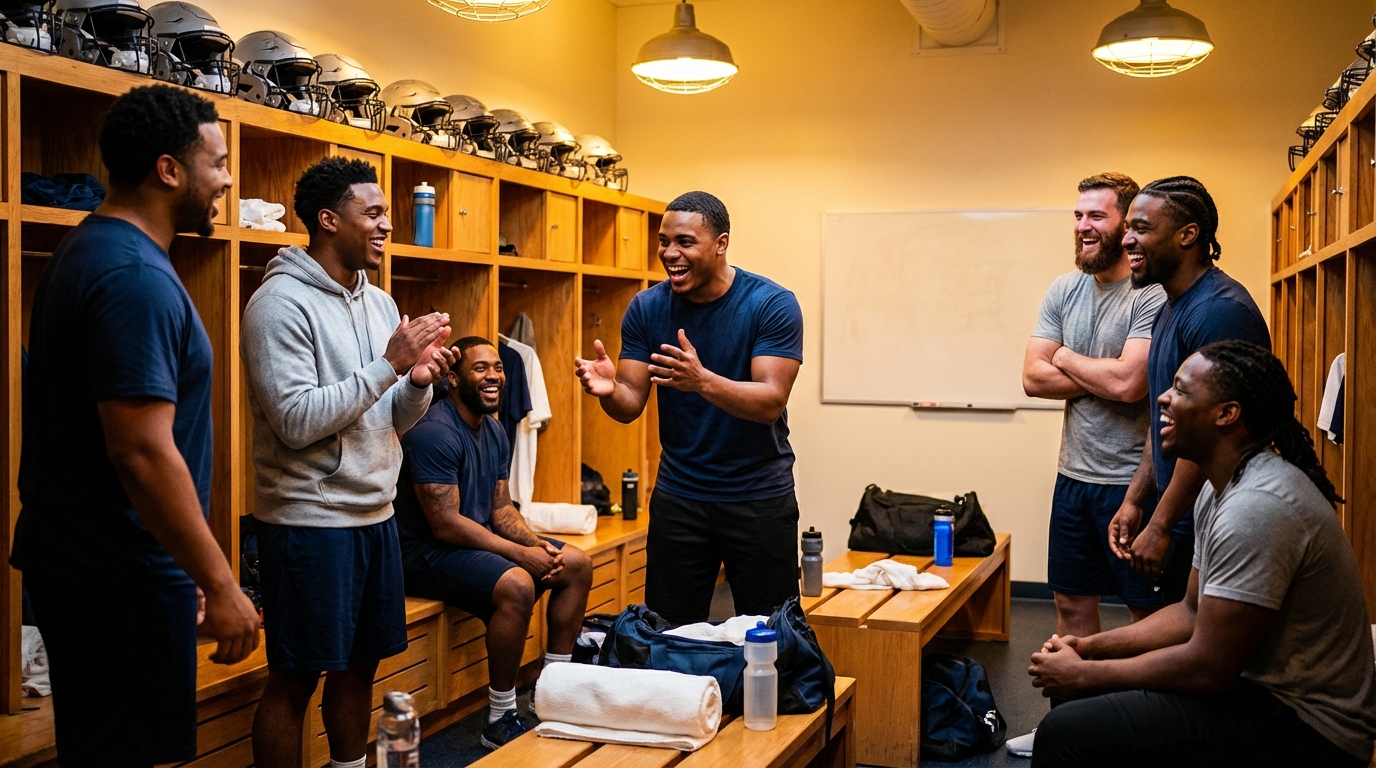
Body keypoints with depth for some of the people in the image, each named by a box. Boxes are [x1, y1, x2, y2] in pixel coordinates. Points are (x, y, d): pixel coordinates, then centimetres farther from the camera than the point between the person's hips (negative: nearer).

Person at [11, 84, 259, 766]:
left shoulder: (86, 251, 12)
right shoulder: (137, 277, -21)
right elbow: (143, 453, -26)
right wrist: (220, 586, -21)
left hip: (72, 557, 10)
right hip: (122, 580, -10)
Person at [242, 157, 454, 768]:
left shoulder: (380, 303, 11)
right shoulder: (281, 303, -13)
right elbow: (296, 422, -21)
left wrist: (418, 383, -8)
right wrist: (389, 364, -20)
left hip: (375, 514, 8)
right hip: (308, 520, -7)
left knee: (359, 665, 17)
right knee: (294, 680, 3)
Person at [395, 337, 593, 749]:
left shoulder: (494, 430, 8)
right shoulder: (435, 432, -21)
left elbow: (501, 508, 11)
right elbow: (445, 525, -24)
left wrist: (536, 543, -9)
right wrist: (521, 553, -22)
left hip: (478, 538, 10)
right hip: (428, 551, -10)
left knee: (577, 564, 2)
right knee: (516, 584, -33)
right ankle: (500, 722, -19)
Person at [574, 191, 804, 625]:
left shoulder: (772, 304, -13)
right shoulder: (646, 308, -2)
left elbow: (770, 402, -21)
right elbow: (631, 404, -4)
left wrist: (701, 380, -38)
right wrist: (609, 390, -27)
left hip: (759, 496, -3)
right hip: (678, 495, 3)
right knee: (671, 633, 11)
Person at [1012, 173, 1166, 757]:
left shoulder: (1153, 295, -15)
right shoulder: (1064, 290, 7)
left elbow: (1128, 383, -25)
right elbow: (1033, 378, 0)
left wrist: (1068, 360, -8)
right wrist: (1103, 377, -13)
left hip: (1132, 481, -7)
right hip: (1074, 474, 7)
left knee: (1149, 613, 6)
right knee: (1072, 603, 16)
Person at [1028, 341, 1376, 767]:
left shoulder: (1258, 507, -25)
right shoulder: (1220, 488, 8)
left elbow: (1206, 669, -24)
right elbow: (1192, 612, 16)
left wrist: (1083, 675, -13)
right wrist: (1092, 647, 4)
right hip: (1260, 684, 10)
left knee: (1067, 733, -21)